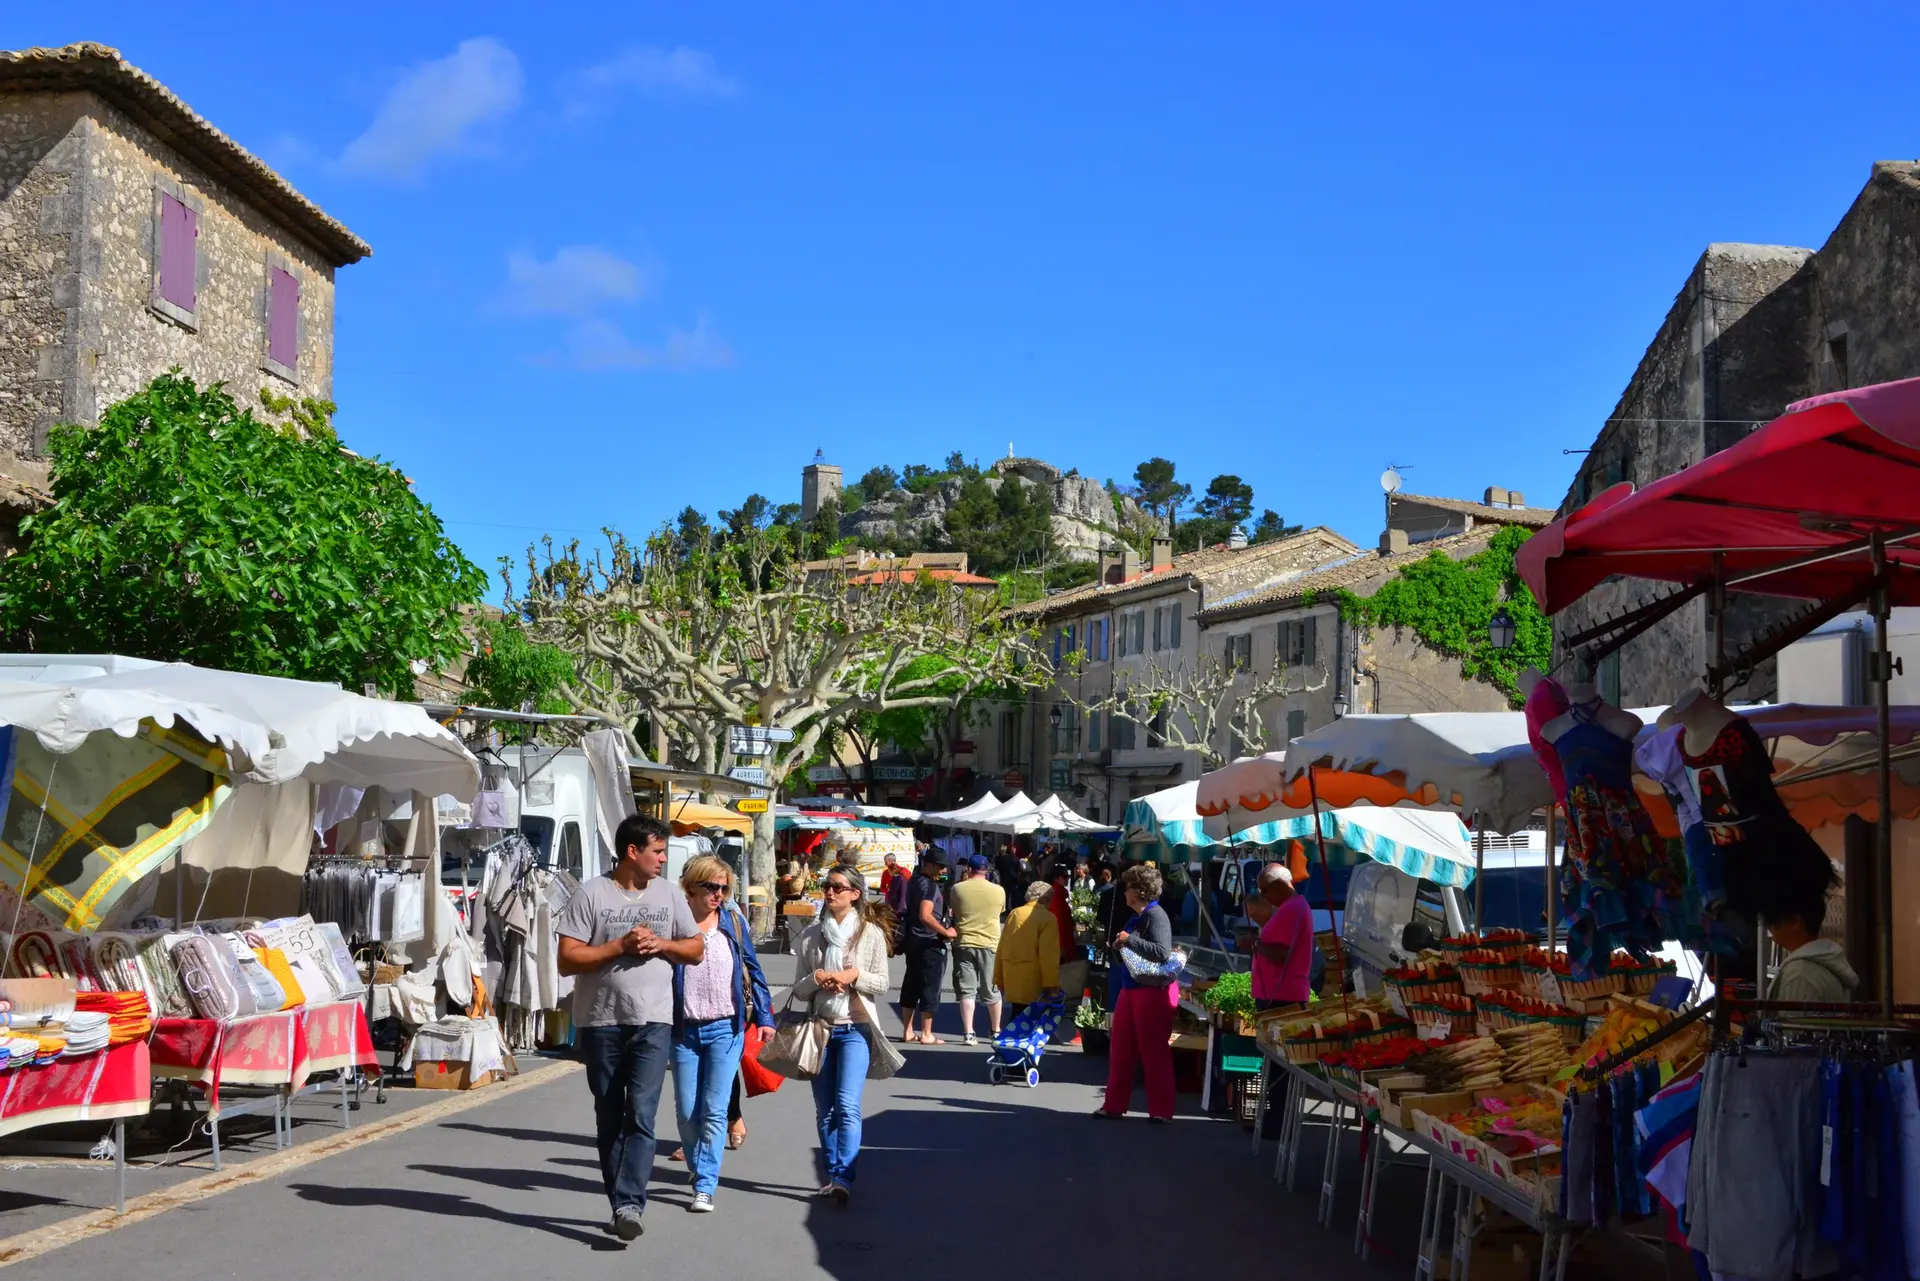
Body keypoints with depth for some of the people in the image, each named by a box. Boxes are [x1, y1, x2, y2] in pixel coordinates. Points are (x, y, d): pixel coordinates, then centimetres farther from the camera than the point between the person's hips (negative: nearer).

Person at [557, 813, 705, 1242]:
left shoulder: (669, 894, 8)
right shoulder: (591, 894, -4)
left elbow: (696, 949, 13)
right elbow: (567, 960, -8)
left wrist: (661, 944, -6)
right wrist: (621, 946, -17)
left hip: (653, 1022, 1)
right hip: (600, 1021, -1)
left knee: (641, 1115, -13)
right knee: (609, 1120, 10)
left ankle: (629, 1205, -16)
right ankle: (621, 1205, 21)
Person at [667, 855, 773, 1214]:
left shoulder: (733, 920, 3)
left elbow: (752, 968, 9)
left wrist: (764, 1016, 6)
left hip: (725, 1029, 0)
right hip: (684, 1031, 0)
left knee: (714, 1111, -5)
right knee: (686, 1112, 6)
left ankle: (705, 1186, -2)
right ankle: (701, 1170, 27)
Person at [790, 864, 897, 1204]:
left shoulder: (871, 933, 1)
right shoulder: (811, 935, 7)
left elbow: (882, 985, 2)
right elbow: (798, 990, 8)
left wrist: (855, 976, -15)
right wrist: (816, 979, -12)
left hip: (855, 1029, -3)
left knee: (847, 1105, -16)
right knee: (824, 1110, 7)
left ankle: (844, 1178, -19)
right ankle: (832, 1176, 18)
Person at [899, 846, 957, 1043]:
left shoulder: (914, 882, 13)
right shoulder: (929, 885, -16)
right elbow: (925, 915, -26)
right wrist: (946, 932, -18)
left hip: (914, 940, 9)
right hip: (930, 943, -9)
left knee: (911, 985, 12)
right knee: (930, 988, -2)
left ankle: (907, 1031, 17)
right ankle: (926, 1035, 1)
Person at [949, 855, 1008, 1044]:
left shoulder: (958, 889, -4)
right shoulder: (999, 891, -3)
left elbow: (954, 913, 8)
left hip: (964, 943, -1)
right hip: (990, 944, 1)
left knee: (966, 991, 1)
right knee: (992, 991, 13)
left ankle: (968, 1033, -6)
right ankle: (996, 1031, 23)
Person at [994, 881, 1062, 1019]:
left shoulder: (1014, 913, 10)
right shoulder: (1047, 918, -8)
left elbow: (1001, 948, 12)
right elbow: (1049, 955, -14)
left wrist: (999, 978, 18)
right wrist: (1052, 984, -12)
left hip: (1011, 975, 6)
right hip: (1031, 977, -6)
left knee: (1017, 1013, 13)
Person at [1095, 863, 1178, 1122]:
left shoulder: (1156, 916, -14)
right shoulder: (1135, 918, 15)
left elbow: (1162, 952, -28)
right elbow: (1122, 961, 22)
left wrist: (1130, 940, -21)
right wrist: (1118, 947, 0)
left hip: (1153, 992, -9)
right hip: (1130, 990, 9)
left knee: (1154, 1052, -1)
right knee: (1121, 1050, 11)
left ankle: (1161, 1111, 7)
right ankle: (1115, 1105, 18)